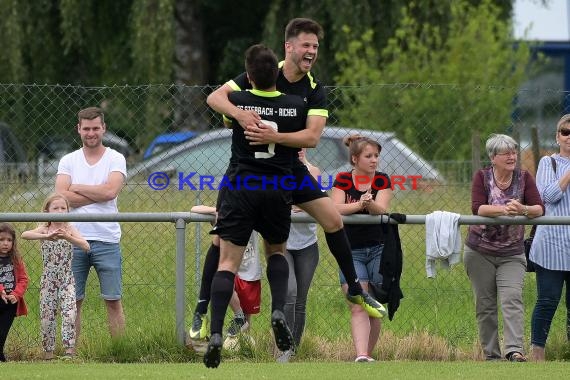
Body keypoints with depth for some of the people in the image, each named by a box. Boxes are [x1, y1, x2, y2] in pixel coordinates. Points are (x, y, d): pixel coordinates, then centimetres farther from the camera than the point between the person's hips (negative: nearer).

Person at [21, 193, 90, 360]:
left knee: (69, 313, -16)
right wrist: (47, 236, -37)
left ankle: (69, 349, -12)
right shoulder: (44, 229, -3)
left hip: (67, 280, -1)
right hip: (48, 281, 1)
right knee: (47, 316, 3)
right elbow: (25, 235, -22)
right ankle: (48, 351, 14)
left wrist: (67, 237, -31)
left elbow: (86, 246, -15)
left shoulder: (69, 229, -2)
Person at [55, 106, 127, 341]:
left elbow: (110, 191, -13)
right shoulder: (68, 161, 9)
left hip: (106, 240, -2)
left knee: (113, 301, 0)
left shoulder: (115, 159, 4)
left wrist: (77, 188, -5)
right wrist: (98, 195, -9)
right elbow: (62, 196, -5)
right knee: (72, 301, 4)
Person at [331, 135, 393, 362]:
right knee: (358, 308, -13)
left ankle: (368, 354, 15)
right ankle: (361, 356, -25)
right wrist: (359, 204, -29)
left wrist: (370, 203, -35)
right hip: (351, 251, -1)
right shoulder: (343, 180, 1)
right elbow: (336, 209, -13)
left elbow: (382, 210, -13)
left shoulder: (382, 181, 2)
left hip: (378, 248, 1)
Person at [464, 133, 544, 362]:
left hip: (512, 254, 0)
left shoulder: (524, 178, 1)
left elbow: (540, 209, -8)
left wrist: (522, 210, -29)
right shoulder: (482, 177, -3)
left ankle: (514, 350, -26)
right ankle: (491, 354, 10)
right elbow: (477, 208, -18)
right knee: (485, 304, 4)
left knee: (512, 299, -17)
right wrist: (503, 209, -34)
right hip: (479, 252, 0)